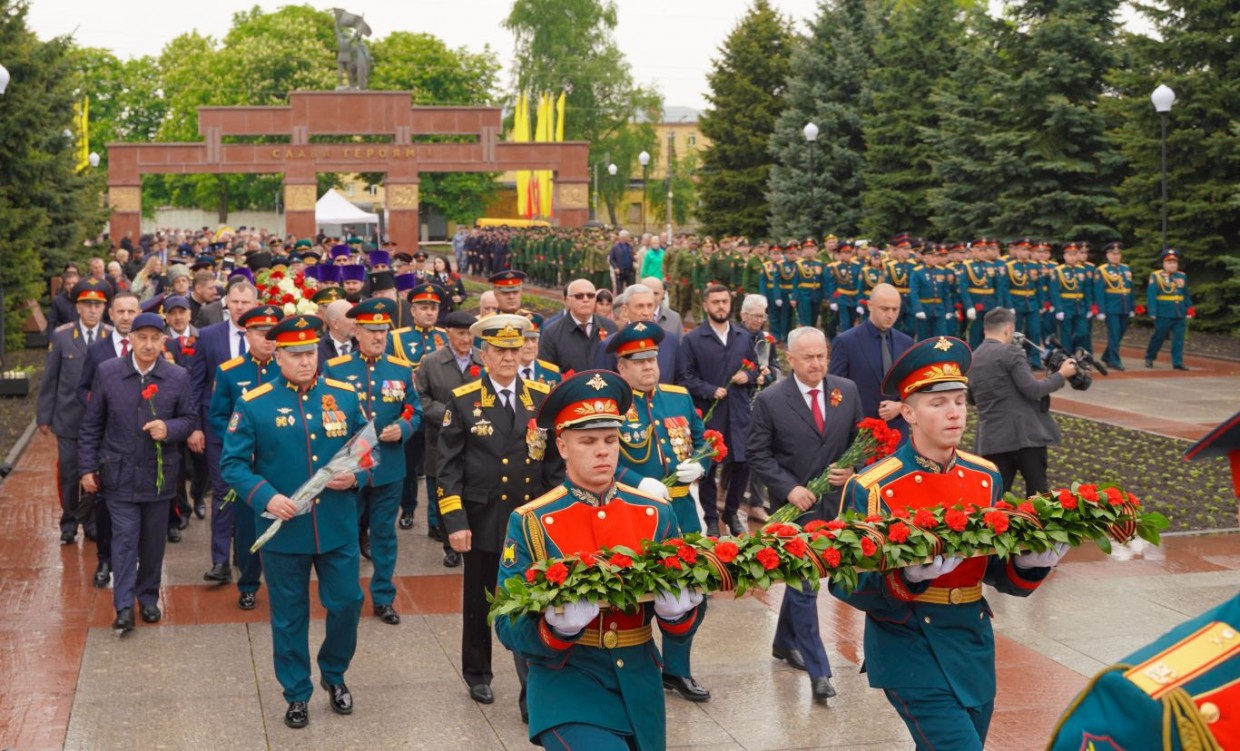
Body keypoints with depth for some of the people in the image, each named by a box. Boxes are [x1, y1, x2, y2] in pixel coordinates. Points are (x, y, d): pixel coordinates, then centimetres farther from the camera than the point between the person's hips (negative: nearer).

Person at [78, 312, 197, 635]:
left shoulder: (178, 377, -4)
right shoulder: (107, 372, -4)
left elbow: (191, 419, 4)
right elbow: (91, 425, 1)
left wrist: (169, 429, -18)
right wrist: (87, 468, -2)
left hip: (159, 474, 1)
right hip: (119, 473, -1)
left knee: (154, 541, 11)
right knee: (124, 538, -5)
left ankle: (149, 597, 26)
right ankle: (124, 606, -3)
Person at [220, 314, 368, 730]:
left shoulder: (346, 396, 1)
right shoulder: (253, 404, -6)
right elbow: (232, 462, -6)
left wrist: (355, 476, -13)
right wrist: (265, 497, -21)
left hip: (338, 527, 2)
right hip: (283, 530, -2)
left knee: (346, 603, 8)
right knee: (289, 616, 9)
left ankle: (334, 675, 34)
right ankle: (297, 694, 26)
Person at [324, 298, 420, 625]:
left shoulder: (402, 370, 3)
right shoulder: (334, 369, -2)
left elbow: (415, 413, 7)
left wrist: (402, 429, -14)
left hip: (389, 468, 2)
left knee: (384, 534, 10)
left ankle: (383, 598, 21)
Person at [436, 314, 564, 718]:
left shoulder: (541, 398, 2)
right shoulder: (463, 401, -4)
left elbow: (555, 461, 6)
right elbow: (448, 467, -5)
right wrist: (455, 522, -10)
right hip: (483, 522, -1)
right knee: (479, 604, 15)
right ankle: (477, 674, 34)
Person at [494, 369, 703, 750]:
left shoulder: (656, 514, 2)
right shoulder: (530, 523, -6)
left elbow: (681, 629, 4)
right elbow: (510, 628, -8)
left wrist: (676, 609, -19)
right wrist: (559, 624, -28)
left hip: (640, 687, 4)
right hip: (566, 682, -4)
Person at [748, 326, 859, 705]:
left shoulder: (847, 391, 1)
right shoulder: (770, 400, -9)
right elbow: (758, 454, -5)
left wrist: (852, 470, -9)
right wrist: (789, 489, -15)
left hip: (834, 501, 4)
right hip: (794, 503, -4)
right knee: (803, 583, -5)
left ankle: (785, 642, 36)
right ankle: (817, 670, -2)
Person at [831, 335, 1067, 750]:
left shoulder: (985, 477, 5)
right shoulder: (872, 488, -12)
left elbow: (998, 571, 11)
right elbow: (846, 584, -13)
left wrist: (1033, 559, -11)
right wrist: (909, 574, -29)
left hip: (974, 646, 6)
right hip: (911, 650, -6)